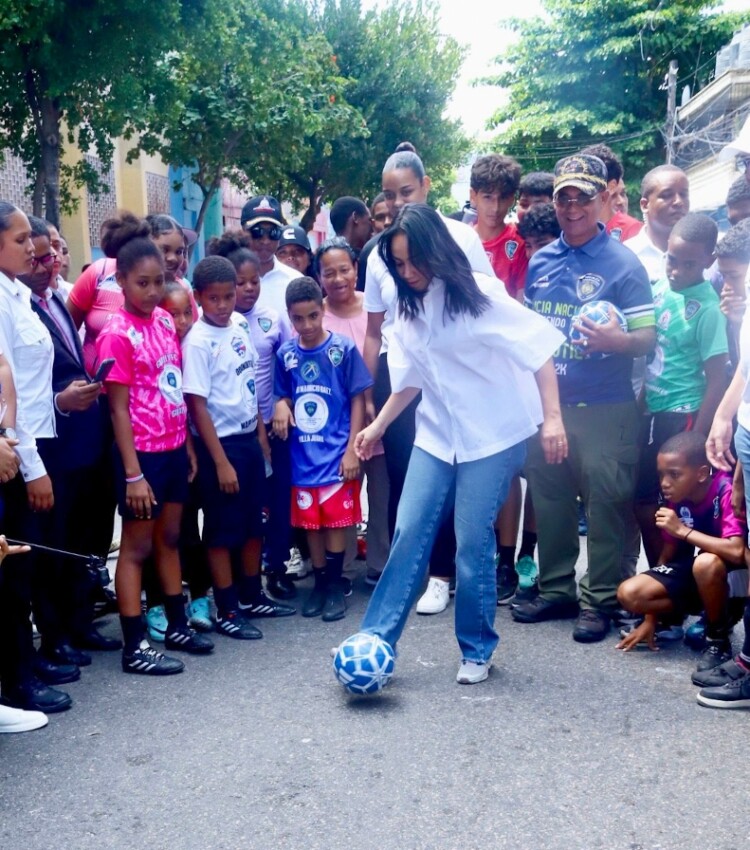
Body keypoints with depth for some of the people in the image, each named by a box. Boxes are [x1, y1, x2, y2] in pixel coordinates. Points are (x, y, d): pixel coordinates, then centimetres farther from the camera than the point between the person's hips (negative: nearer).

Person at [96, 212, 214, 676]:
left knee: (170, 539, 17)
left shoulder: (165, 321, 6)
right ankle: (135, 647, 11)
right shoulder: (117, 334, -14)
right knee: (137, 547, 2)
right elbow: (119, 409, -15)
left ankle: (177, 625, 30)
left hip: (174, 449, 7)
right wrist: (132, 473, -17)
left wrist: (188, 445, 12)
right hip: (142, 454, -7)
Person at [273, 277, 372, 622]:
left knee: (336, 520, 3)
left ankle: (335, 585, 16)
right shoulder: (285, 354, 2)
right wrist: (281, 406, -11)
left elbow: (357, 399, -5)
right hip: (303, 454, 3)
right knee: (310, 521, 11)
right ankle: (319, 582, 25)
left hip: (337, 452, -3)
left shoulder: (343, 348, -8)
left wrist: (352, 449, -9)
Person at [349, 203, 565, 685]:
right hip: (436, 436, 5)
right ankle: (376, 640, 7)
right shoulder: (409, 307, 6)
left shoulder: (479, 293, -13)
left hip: (492, 437, -5)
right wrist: (378, 426, 18)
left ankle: (477, 650, 16)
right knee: (409, 535, 0)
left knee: (473, 544, -2)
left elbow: (538, 349, -14)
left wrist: (552, 418, -21)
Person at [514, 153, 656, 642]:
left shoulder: (623, 263, -6)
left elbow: (648, 338, -9)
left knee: (605, 508, 0)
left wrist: (615, 341, -29)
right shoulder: (540, 262, 10)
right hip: (546, 405, 5)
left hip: (604, 411, -5)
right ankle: (556, 589, 26)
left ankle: (600, 601, 13)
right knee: (549, 501, 12)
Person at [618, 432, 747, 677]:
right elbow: (668, 554, 1)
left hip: (735, 575, -6)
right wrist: (650, 620, 2)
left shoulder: (727, 491, -26)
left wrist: (683, 529, -30)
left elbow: (737, 551, -40)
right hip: (697, 575, 7)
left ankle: (718, 640, -13)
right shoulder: (677, 497, -7)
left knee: (706, 563, -40)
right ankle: (715, 614, 6)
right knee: (629, 593, -13)